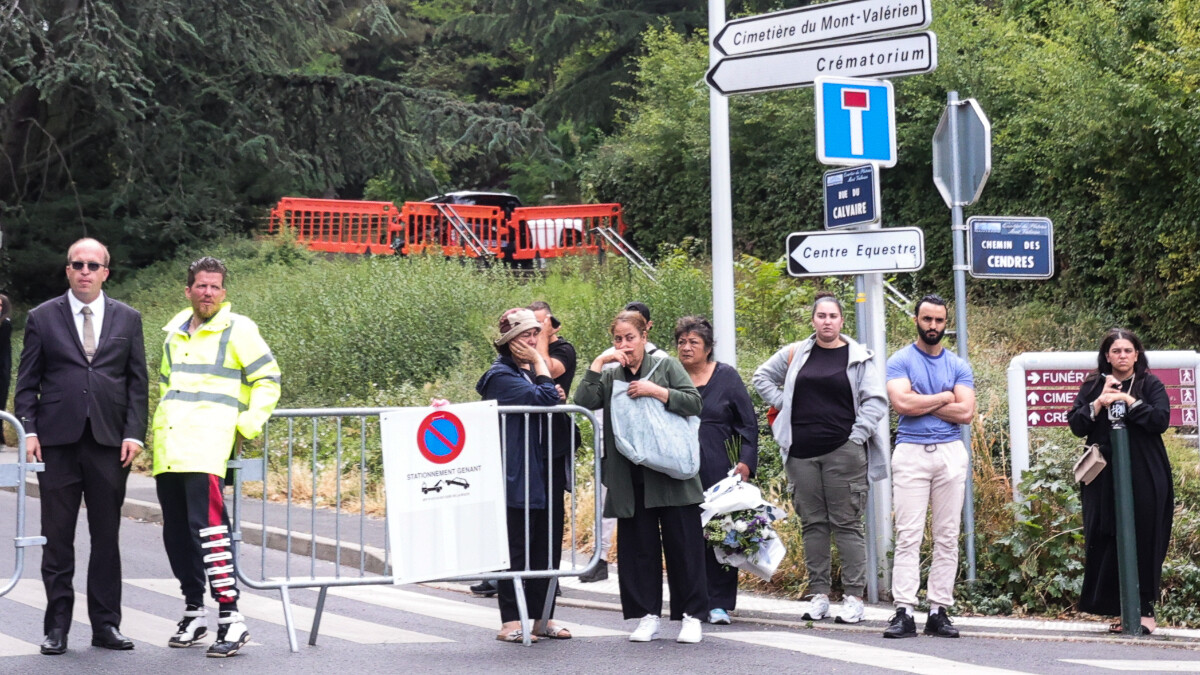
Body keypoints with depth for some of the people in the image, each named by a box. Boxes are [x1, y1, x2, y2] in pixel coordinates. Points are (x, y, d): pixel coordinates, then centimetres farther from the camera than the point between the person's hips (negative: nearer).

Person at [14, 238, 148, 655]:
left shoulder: (127, 319, 10)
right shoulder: (42, 318, 6)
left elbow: (138, 382, 8)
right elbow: (27, 382, 6)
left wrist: (134, 433, -2)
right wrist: (29, 431, -5)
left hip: (110, 443, 1)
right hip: (57, 441, -1)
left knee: (106, 537, 6)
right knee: (57, 538, 3)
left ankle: (106, 625, 13)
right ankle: (57, 626, 9)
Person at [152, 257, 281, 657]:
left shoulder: (237, 330, 0)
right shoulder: (174, 333, 18)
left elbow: (268, 380, 0)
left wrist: (247, 426, -7)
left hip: (207, 446, -7)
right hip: (167, 450, 7)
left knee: (208, 526, -18)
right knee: (176, 531, 10)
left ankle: (231, 619, -19)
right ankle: (193, 613, 21)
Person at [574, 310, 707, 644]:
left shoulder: (666, 366, 7)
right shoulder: (609, 377, 14)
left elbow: (694, 403, -3)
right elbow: (583, 402, -2)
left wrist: (656, 391, -12)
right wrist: (598, 363, -5)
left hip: (671, 472, -3)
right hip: (630, 479, 3)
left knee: (683, 543, -1)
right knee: (638, 546, 4)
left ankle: (691, 615, 5)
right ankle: (647, 616, 11)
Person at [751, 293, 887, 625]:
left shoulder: (860, 357, 3)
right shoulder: (795, 354, 12)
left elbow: (876, 401, 0)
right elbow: (762, 376, 25)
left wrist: (857, 436, -9)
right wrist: (783, 404, 11)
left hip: (844, 452, -3)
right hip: (802, 454, 3)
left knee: (847, 523, -4)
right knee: (813, 523, 6)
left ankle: (853, 597, -2)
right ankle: (818, 595, 11)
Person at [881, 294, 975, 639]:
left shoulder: (958, 365, 12)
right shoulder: (900, 361, 4)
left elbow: (966, 412, -1)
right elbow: (902, 403, -13)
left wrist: (921, 403, -5)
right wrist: (944, 397, -3)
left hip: (951, 453, 3)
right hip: (911, 452, -3)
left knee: (947, 537, 2)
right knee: (908, 536, -7)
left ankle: (939, 611, 5)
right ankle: (904, 611, -9)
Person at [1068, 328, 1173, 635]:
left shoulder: (1151, 385, 5)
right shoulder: (1092, 387, 11)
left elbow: (1161, 420, -9)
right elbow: (1076, 425, 3)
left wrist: (1129, 401, -15)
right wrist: (1099, 403, -11)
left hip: (1144, 479, -2)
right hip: (1104, 479, 2)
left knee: (1144, 543, -3)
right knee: (1108, 543, -2)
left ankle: (1146, 608, 3)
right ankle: (1120, 609, 4)